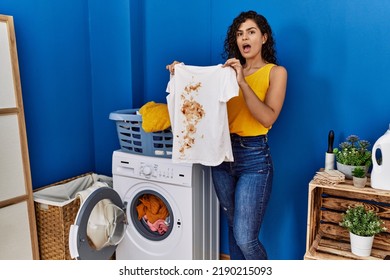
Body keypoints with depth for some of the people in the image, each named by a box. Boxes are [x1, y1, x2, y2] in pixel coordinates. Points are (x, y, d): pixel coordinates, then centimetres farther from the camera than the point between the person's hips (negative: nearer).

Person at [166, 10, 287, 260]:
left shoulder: (276, 72, -1)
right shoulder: (229, 70, 11)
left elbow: (268, 118, -15)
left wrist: (242, 82, -21)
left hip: (254, 158, -4)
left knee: (245, 238, -4)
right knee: (233, 228, 17)